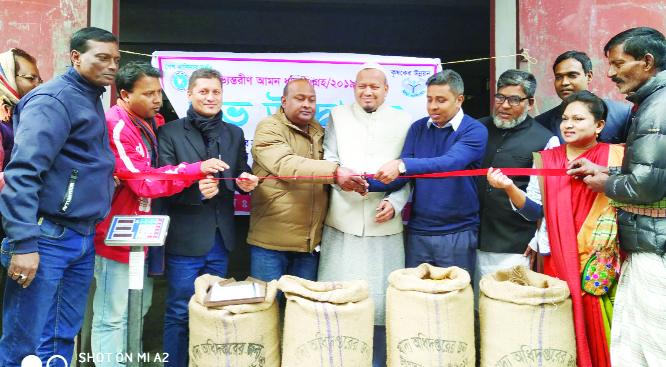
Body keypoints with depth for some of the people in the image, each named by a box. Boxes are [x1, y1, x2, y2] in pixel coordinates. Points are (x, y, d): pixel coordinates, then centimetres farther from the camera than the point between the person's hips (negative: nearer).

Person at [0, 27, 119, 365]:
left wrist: (104, 179, 11)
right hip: (46, 238, -9)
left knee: (64, 337, 13)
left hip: (82, 240, 9)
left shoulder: (90, 100, 17)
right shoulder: (55, 99, -11)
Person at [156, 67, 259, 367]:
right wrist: (196, 190, -25)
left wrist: (246, 182, -11)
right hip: (185, 238, -4)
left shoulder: (234, 134, 13)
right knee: (179, 314, 5)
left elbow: (241, 177, 13)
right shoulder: (170, 133, 0)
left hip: (220, 238, 4)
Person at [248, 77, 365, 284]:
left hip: (310, 242, 5)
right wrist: (334, 172, -35)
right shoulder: (269, 128, -6)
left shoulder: (319, 133, 14)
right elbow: (285, 164, -24)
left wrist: (349, 181, 3)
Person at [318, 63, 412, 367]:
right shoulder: (338, 116, 9)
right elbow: (328, 162, 3)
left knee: (380, 301, 4)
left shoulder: (403, 121, 7)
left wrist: (394, 203, -10)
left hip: (384, 225, 0)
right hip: (342, 223, 0)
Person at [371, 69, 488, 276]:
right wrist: (368, 183, -18)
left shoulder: (475, 131, -7)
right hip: (418, 232, 4)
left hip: (458, 235, -3)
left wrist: (403, 165, -39)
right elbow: (400, 176, 2)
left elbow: (451, 162, -26)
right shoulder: (418, 128, 7)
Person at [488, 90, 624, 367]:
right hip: (557, 259, 2)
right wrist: (510, 188, -10)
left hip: (601, 263, -1)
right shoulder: (547, 160, 10)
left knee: (596, 332, 0)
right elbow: (535, 211, 5)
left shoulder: (617, 158, 3)